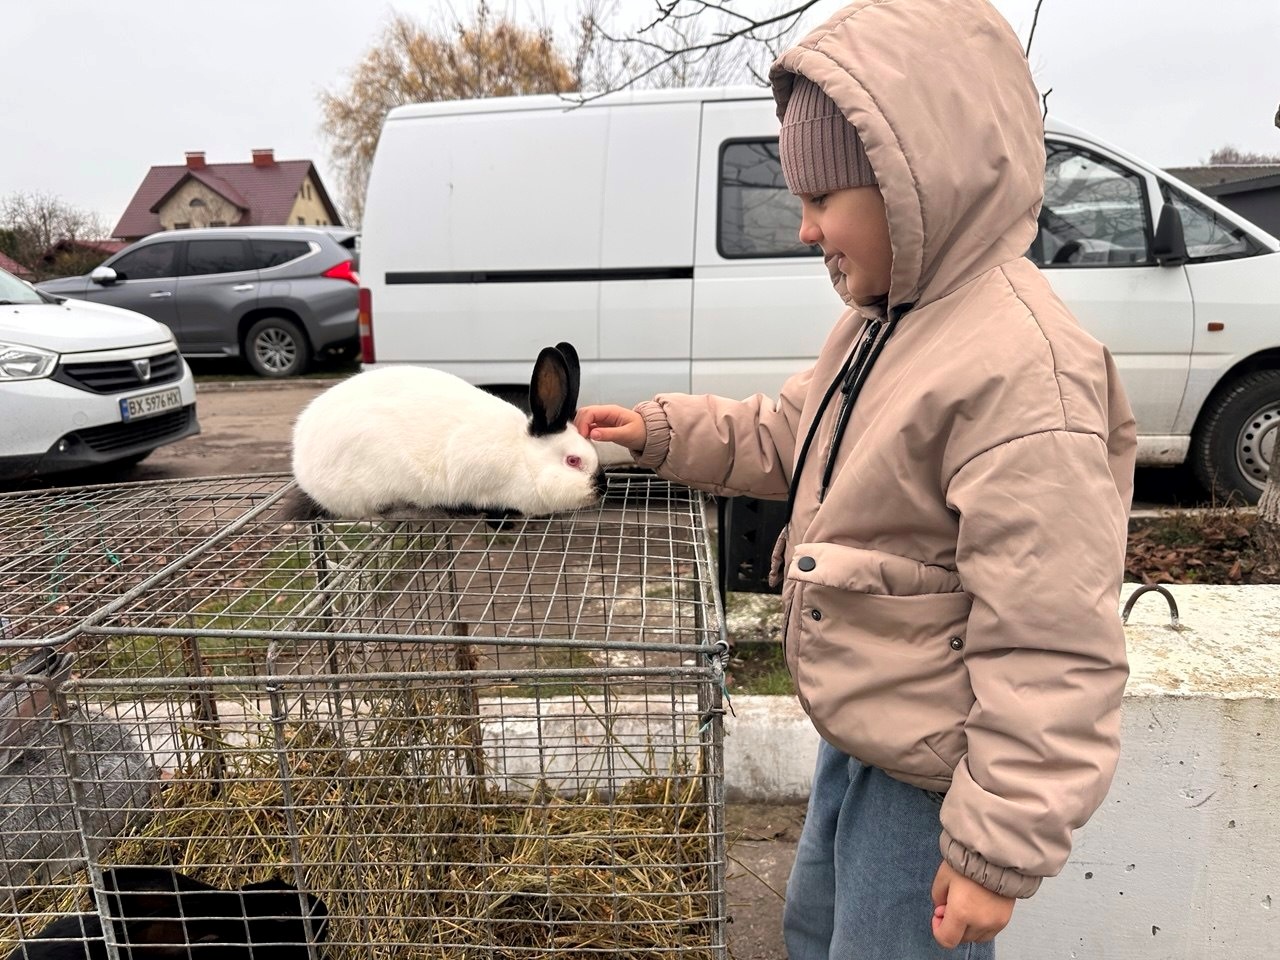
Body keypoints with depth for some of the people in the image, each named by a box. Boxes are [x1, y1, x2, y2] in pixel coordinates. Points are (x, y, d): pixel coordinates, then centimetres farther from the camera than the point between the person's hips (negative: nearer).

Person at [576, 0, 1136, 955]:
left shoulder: (1021, 367, -29)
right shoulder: (886, 319, 2)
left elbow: (1052, 649, -27)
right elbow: (789, 436, 17)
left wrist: (1002, 850, -21)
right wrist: (661, 432, 6)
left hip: (931, 776, -9)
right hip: (858, 736, 9)